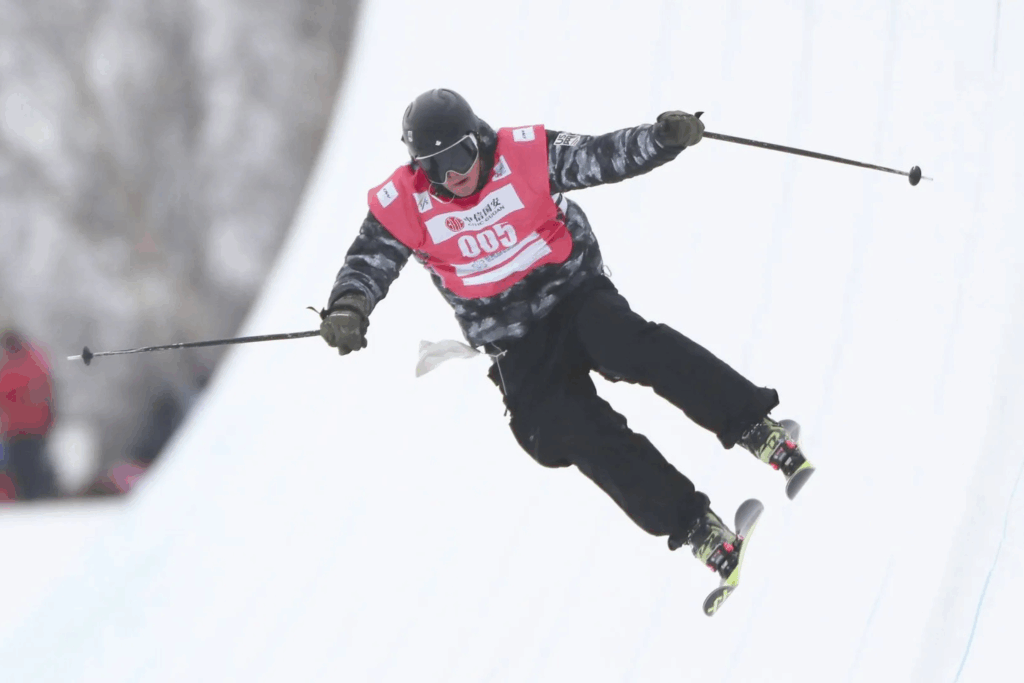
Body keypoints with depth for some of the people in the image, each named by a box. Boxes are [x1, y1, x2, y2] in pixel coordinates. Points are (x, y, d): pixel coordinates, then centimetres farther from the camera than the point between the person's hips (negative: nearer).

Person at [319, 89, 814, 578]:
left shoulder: (524, 154, -10)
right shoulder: (401, 205, -8)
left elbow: (603, 157, -11)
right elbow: (366, 265, -6)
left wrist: (663, 137, -28)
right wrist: (348, 309, -28)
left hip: (577, 295, -1)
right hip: (519, 351, 1)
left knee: (627, 341, -33)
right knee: (579, 431, -19)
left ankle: (756, 428, -34)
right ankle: (697, 529, -19)